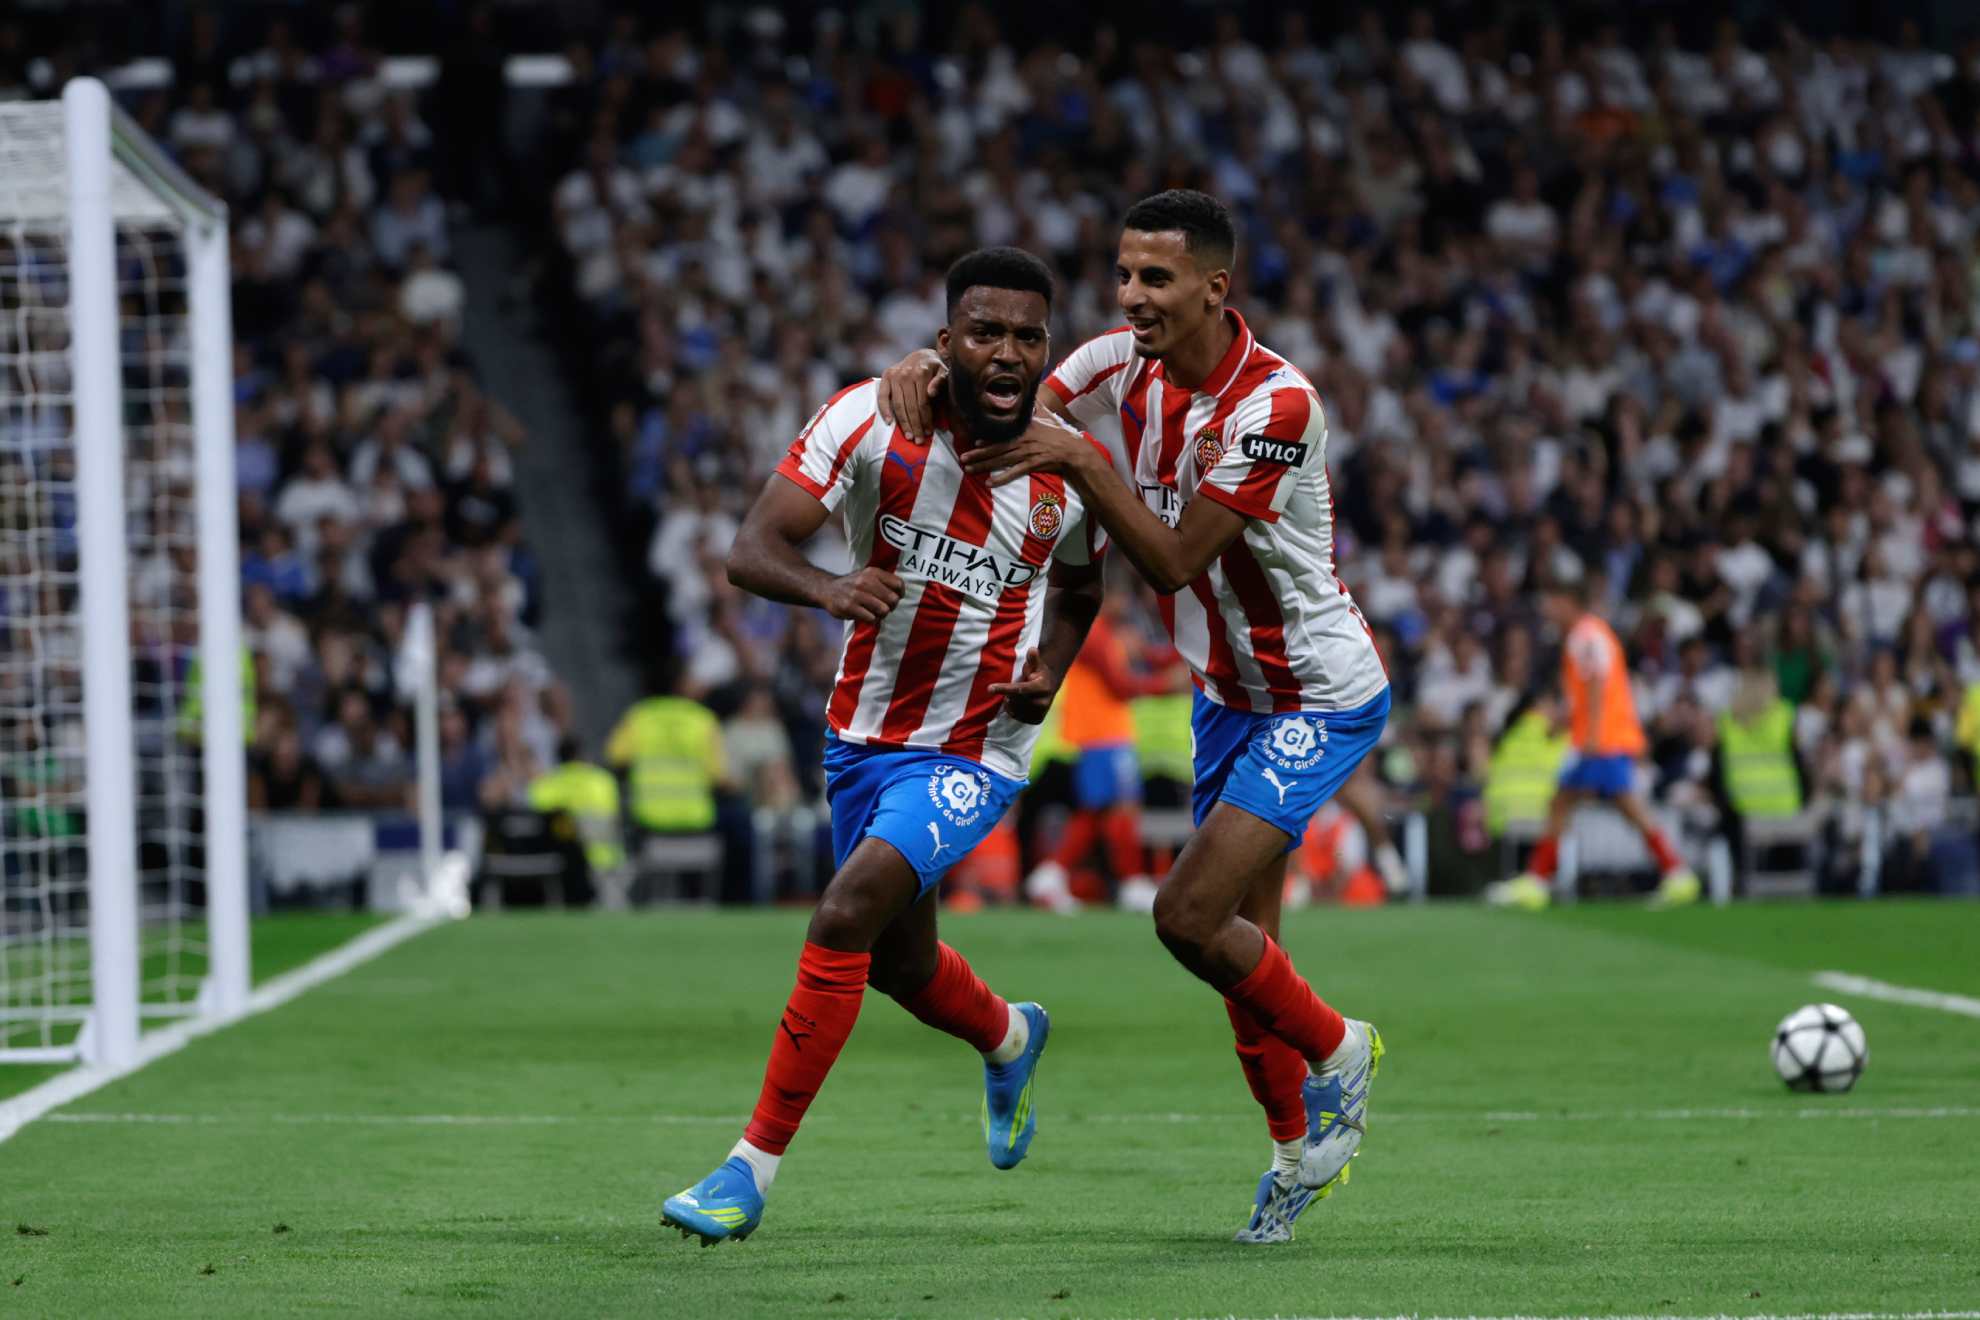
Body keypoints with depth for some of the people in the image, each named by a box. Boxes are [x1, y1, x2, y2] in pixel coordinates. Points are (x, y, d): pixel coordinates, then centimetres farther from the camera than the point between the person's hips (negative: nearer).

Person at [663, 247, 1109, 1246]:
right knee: (899, 963, 19)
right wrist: (827, 589, -42)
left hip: (975, 751, -3)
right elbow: (750, 550, -21)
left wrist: (1049, 670, -6)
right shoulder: (874, 420, -16)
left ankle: (754, 1166, -15)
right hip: (863, 735, 3)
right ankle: (1008, 1039, 55)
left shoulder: (1071, 471, -11)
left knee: (845, 916, -23)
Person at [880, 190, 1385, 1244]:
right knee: (1238, 932, 8)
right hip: (1226, 690, 7)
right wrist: (928, 368, -20)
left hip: (1318, 698, -7)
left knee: (1189, 915, -16)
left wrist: (1080, 459, -34)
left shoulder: (1275, 404, -26)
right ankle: (1299, 1144, 26)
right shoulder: (1122, 366, -5)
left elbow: (1171, 561, -27)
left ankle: (1335, 1049, 8)